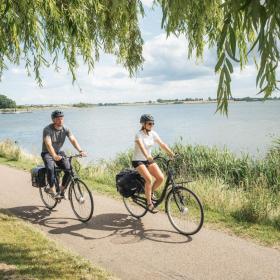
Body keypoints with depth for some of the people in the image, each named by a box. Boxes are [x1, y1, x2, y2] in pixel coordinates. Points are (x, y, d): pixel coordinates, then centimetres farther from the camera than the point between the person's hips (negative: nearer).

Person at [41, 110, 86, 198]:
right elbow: (48, 144, -33)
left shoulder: (65, 129, -6)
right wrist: (54, 156, -50)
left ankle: (61, 190, 3)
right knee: (50, 168, -33)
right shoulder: (47, 129, -20)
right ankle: (52, 190, -16)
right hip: (47, 153, -4)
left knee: (69, 169, -16)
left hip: (59, 152, 4)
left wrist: (80, 151, -35)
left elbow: (73, 140, -17)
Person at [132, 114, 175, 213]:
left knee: (161, 178, -12)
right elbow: (141, 146, -36)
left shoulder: (153, 134, 0)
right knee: (149, 179, -26)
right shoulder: (139, 135, -18)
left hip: (149, 160, 6)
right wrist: (147, 156, -55)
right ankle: (149, 203, -12)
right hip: (138, 161, -6)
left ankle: (150, 193, 14)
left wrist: (172, 154, -20)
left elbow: (162, 144, -6)